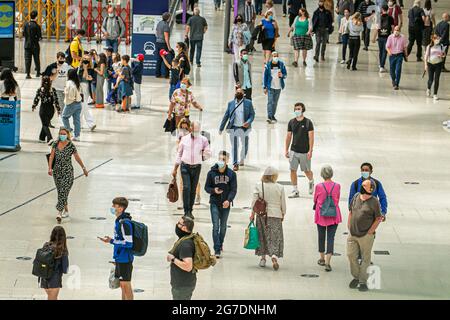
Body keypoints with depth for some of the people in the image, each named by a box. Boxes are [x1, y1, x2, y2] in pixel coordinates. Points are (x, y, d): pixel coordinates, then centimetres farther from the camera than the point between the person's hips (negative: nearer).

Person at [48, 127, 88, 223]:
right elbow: (51, 156, 0)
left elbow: (77, 158, 3)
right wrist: (50, 168, -13)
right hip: (57, 171, 5)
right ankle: (66, 211, 28)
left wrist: (84, 168, 12)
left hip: (67, 172, -5)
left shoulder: (71, 146, -7)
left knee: (63, 191, -14)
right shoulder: (55, 144, 2)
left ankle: (59, 213, -21)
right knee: (60, 192, 13)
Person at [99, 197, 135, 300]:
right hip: (120, 259, 10)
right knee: (122, 285, 16)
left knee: (126, 286, -2)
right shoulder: (119, 221, 11)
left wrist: (112, 241, -16)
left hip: (125, 259, -10)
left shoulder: (125, 223, -20)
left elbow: (128, 243, -23)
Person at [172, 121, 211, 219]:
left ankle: (190, 211, 15)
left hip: (196, 167, 1)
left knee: (193, 189, 4)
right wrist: (175, 169, 11)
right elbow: (179, 154, 11)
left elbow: (208, 153, 13)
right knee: (186, 188, -14)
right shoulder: (184, 139, 4)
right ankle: (186, 211, -12)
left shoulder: (203, 140, 2)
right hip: (185, 166, -1)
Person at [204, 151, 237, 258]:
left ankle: (220, 243, 37)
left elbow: (234, 189, -4)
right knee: (216, 226, -9)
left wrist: (229, 200, -20)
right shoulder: (211, 173, -2)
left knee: (223, 226, 14)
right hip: (214, 203, -1)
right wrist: (213, 190, -18)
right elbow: (207, 187, 4)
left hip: (226, 204, 1)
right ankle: (217, 250, -11)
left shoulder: (231, 174, -1)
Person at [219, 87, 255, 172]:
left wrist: (248, 122, -18)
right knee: (234, 146, -3)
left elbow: (252, 114, 1)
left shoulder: (248, 103, 3)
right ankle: (235, 164, 2)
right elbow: (226, 116, 8)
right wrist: (221, 128, 7)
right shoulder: (231, 103, 6)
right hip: (233, 128, 0)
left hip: (244, 128, 0)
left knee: (245, 146, 12)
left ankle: (242, 160, 37)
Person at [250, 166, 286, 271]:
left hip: (261, 215, 1)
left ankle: (263, 258, 19)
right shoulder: (280, 188, -5)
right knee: (275, 237, 1)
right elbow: (283, 204, 1)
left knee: (262, 236, 14)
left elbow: (254, 201, -3)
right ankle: (274, 256, -19)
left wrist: (252, 214, 6)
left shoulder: (258, 186, -4)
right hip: (275, 215, -1)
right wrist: (283, 214, 16)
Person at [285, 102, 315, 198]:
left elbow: (311, 137, -8)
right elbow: (288, 136, 11)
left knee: (307, 171, 6)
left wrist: (310, 151, -14)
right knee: (293, 170, -2)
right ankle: (295, 191, 5)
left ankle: (311, 182, 38)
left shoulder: (308, 122, -6)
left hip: (304, 152, -3)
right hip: (293, 151, 3)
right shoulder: (291, 122, 4)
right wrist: (286, 150, 8)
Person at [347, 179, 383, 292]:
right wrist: (349, 226, 10)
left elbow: (378, 219, -6)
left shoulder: (374, 202, -10)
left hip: (365, 236, -5)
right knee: (351, 255, 7)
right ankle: (356, 277, 25)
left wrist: (370, 232, -10)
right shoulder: (356, 197, 6)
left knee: (365, 258, 4)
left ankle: (363, 281, 12)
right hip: (352, 234, 5)